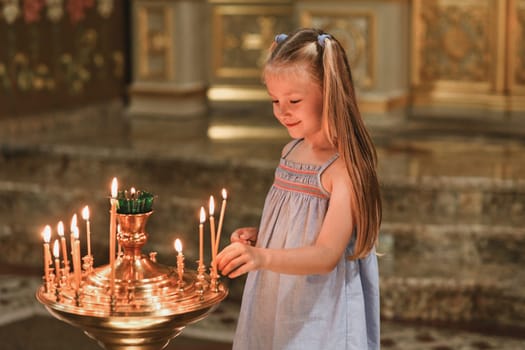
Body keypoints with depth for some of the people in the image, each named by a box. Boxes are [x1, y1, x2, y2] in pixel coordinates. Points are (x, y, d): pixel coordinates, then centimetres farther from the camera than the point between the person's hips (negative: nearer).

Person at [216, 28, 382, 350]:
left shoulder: (344, 166, -18)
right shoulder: (291, 151, 5)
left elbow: (327, 255, -24)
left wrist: (263, 257, -38)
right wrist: (256, 238, 2)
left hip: (320, 315, -7)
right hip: (275, 304, 7)